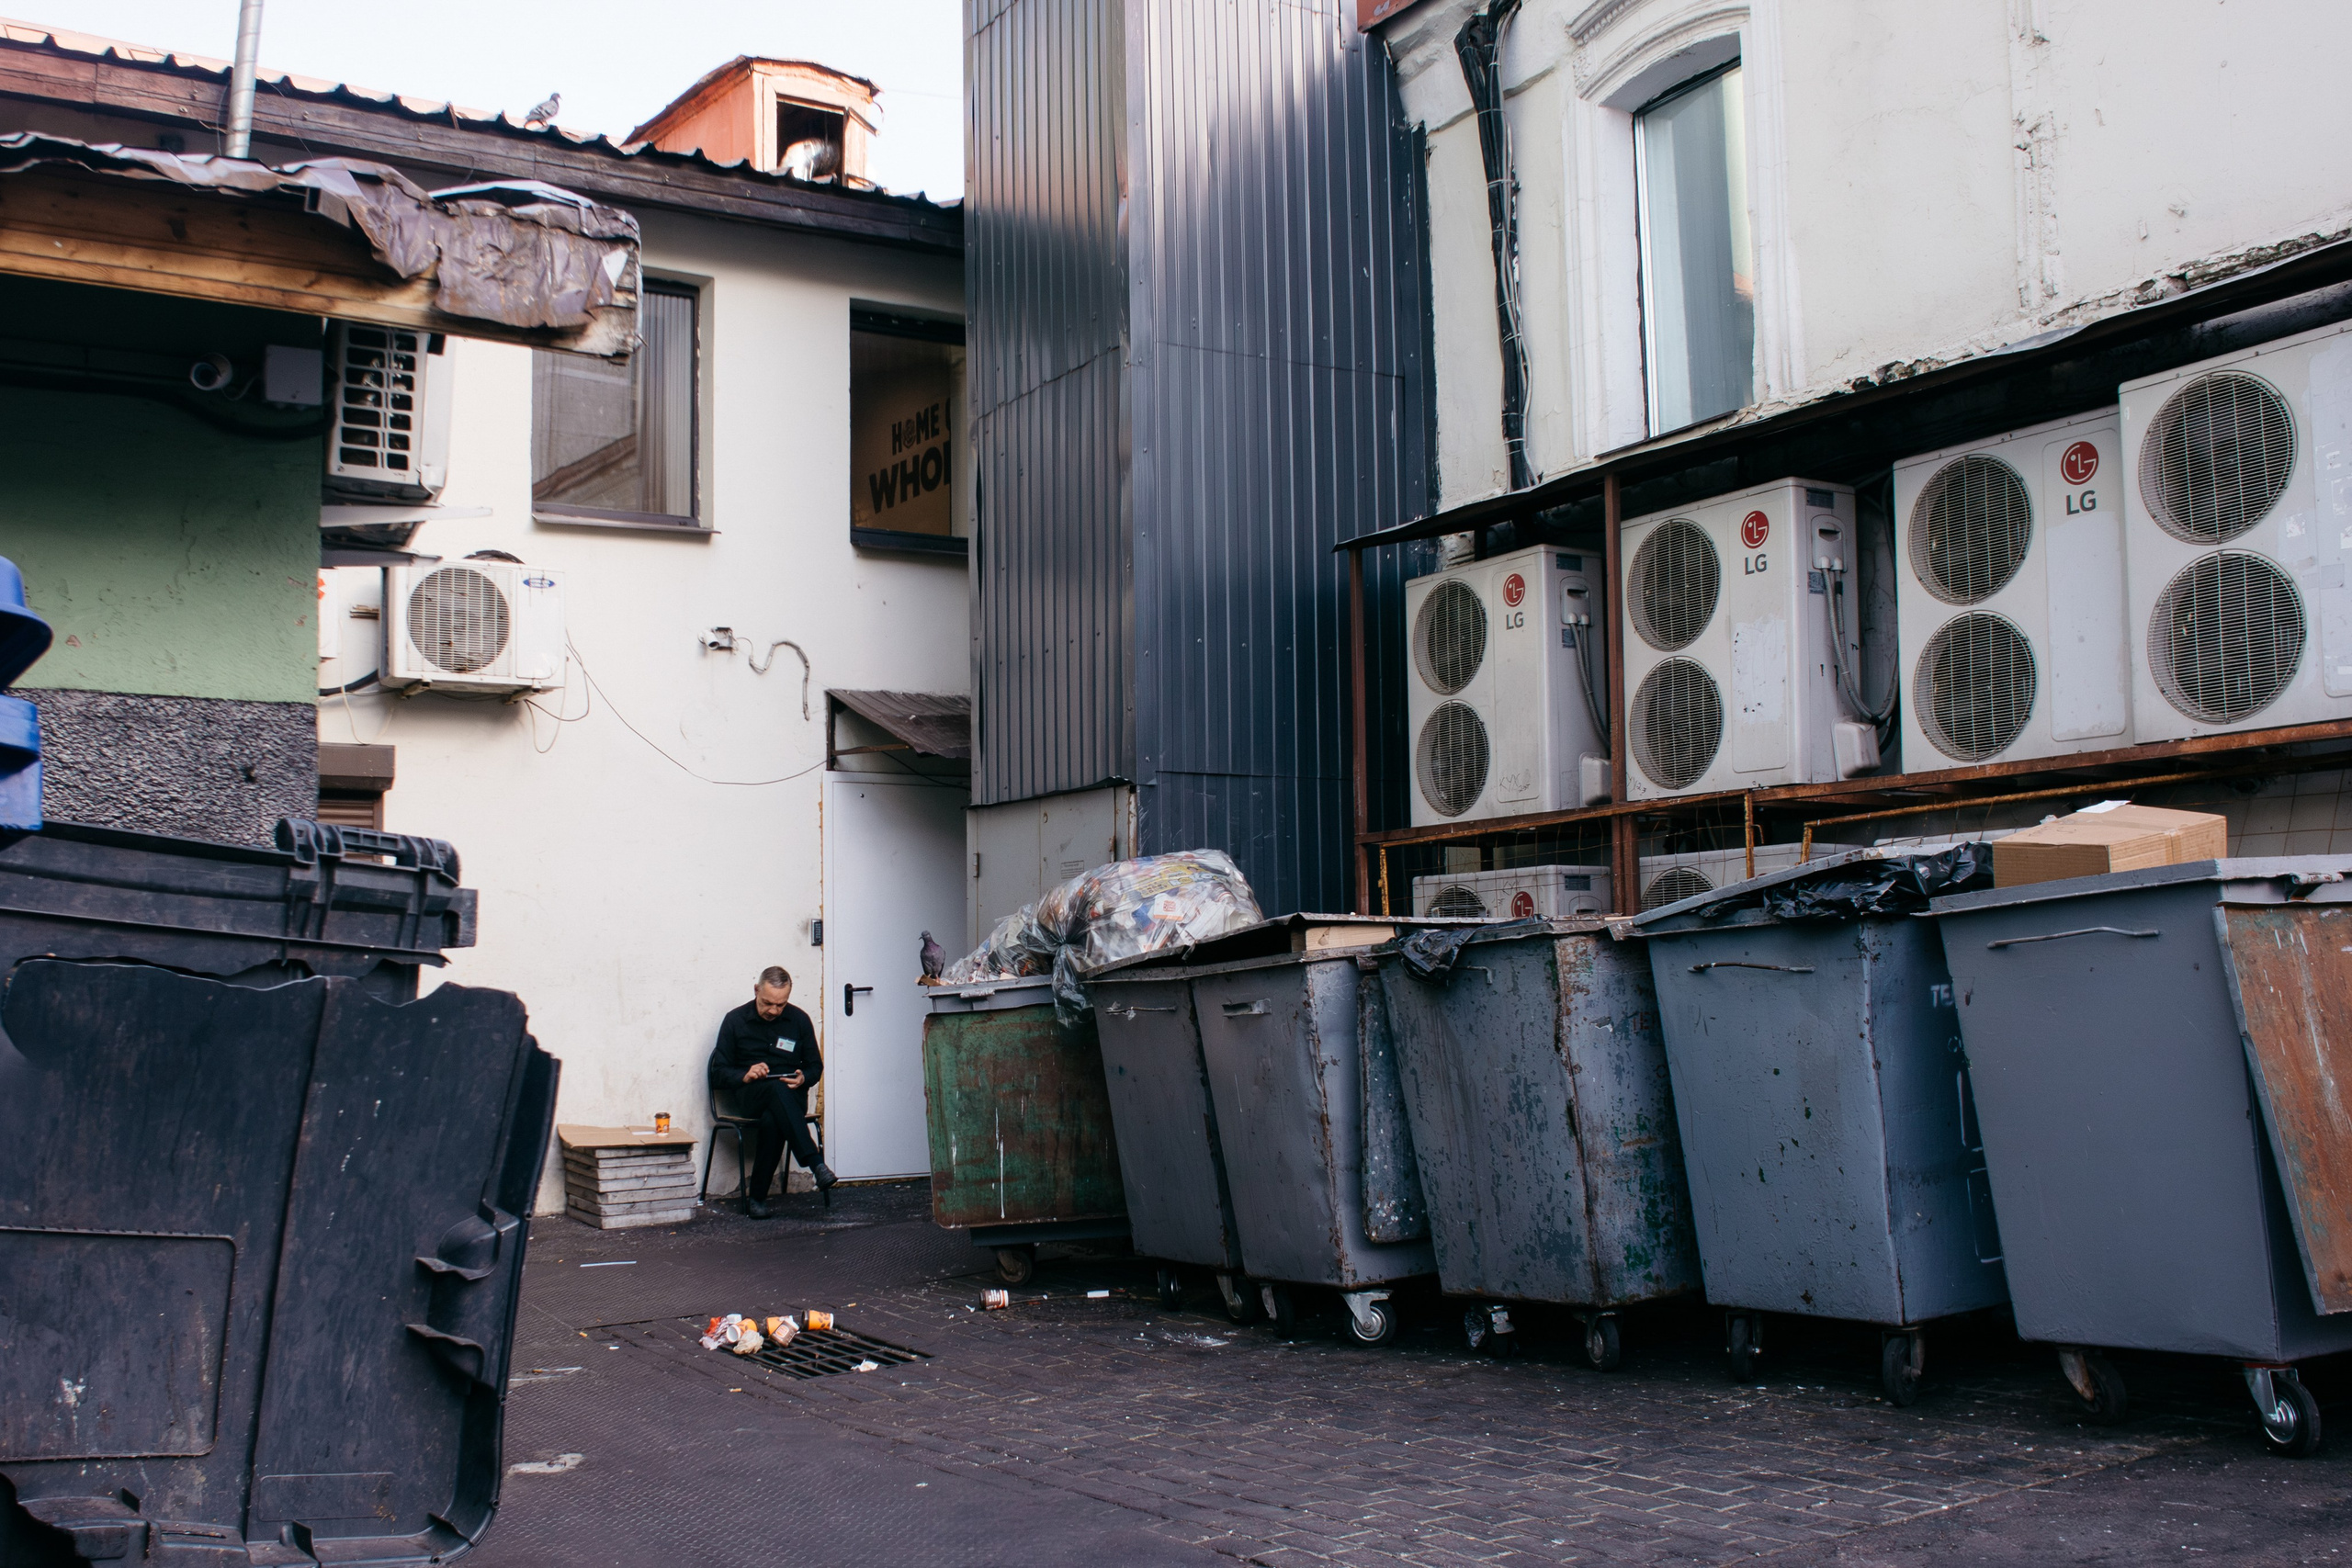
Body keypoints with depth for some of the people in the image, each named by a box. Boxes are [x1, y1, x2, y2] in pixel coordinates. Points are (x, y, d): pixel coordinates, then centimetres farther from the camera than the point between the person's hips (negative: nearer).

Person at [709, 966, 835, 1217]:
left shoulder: (799, 1020, 10)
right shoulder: (735, 1020, 5)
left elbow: (815, 1066, 16)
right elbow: (718, 1074, 6)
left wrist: (803, 1078, -8)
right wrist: (745, 1075, -15)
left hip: (791, 1097, 2)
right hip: (749, 1095, -2)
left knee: (773, 1120, -38)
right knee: (777, 1089, -40)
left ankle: (756, 1195, -30)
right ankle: (816, 1166, -52)